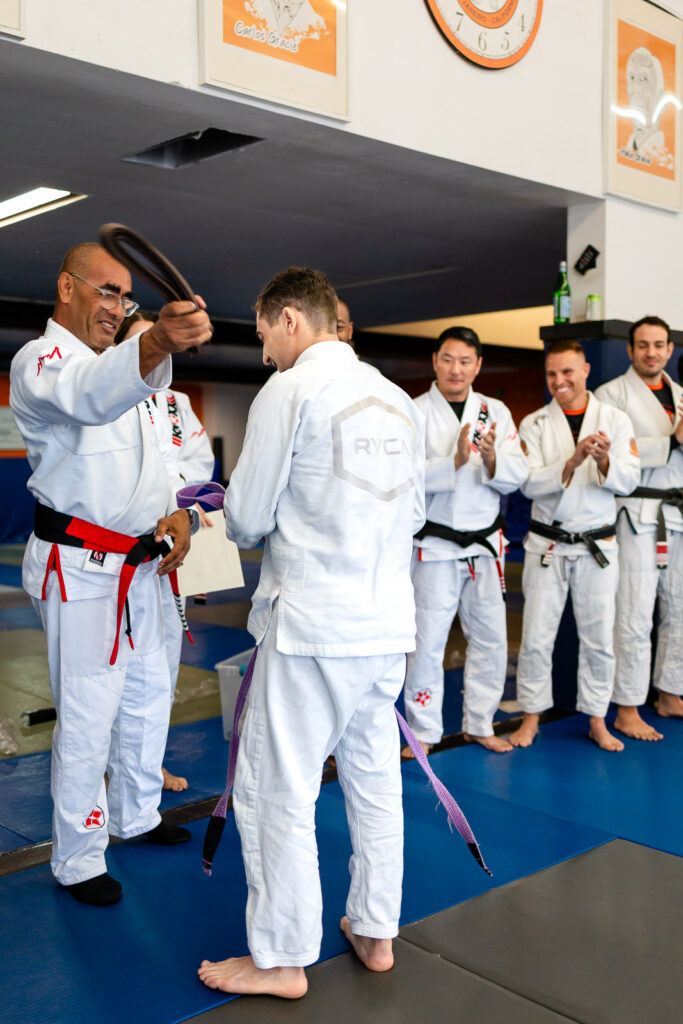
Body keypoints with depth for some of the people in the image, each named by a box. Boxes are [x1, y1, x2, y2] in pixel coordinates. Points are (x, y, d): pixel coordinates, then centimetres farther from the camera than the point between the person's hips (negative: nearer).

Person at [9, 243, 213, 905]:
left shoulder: (115, 364, 18)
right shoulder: (40, 362, -13)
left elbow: (143, 459, 20)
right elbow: (89, 396, -39)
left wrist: (175, 512, 0)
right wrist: (155, 344, -60)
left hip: (137, 565, 9)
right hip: (79, 567, -9)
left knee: (147, 694, 18)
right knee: (88, 715, -4)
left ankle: (135, 816, 38)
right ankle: (77, 861, 14)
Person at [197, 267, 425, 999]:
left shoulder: (289, 391, -9)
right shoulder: (398, 399, 11)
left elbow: (247, 517, -7)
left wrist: (249, 530, 14)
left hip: (313, 622, -7)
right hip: (388, 620, 8)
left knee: (275, 788, 5)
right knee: (374, 779, 17)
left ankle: (281, 958, 18)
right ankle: (375, 932, 31)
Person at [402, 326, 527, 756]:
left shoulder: (495, 411, 6)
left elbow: (517, 475, -1)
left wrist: (492, 460, -21)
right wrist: (454, 461, -28)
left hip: (486, 542, 4)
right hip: (436, 544, -4)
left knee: (491, 638, 12)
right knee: (428, 641, 0)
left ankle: (479, 724, 29)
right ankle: (424, 730, 17)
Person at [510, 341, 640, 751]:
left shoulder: (615, 420, 2)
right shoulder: (534, 424, 0)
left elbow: (628, 481, -5)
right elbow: (530, 483, -11)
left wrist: (604, 461, -26)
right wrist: (572, 461, -24)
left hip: (598, 545, 1)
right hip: (548, 544, 0)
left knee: (599, 638, 7)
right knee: (537, 637, 3)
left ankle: (598, 721, 22)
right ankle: (532, 717, 19)